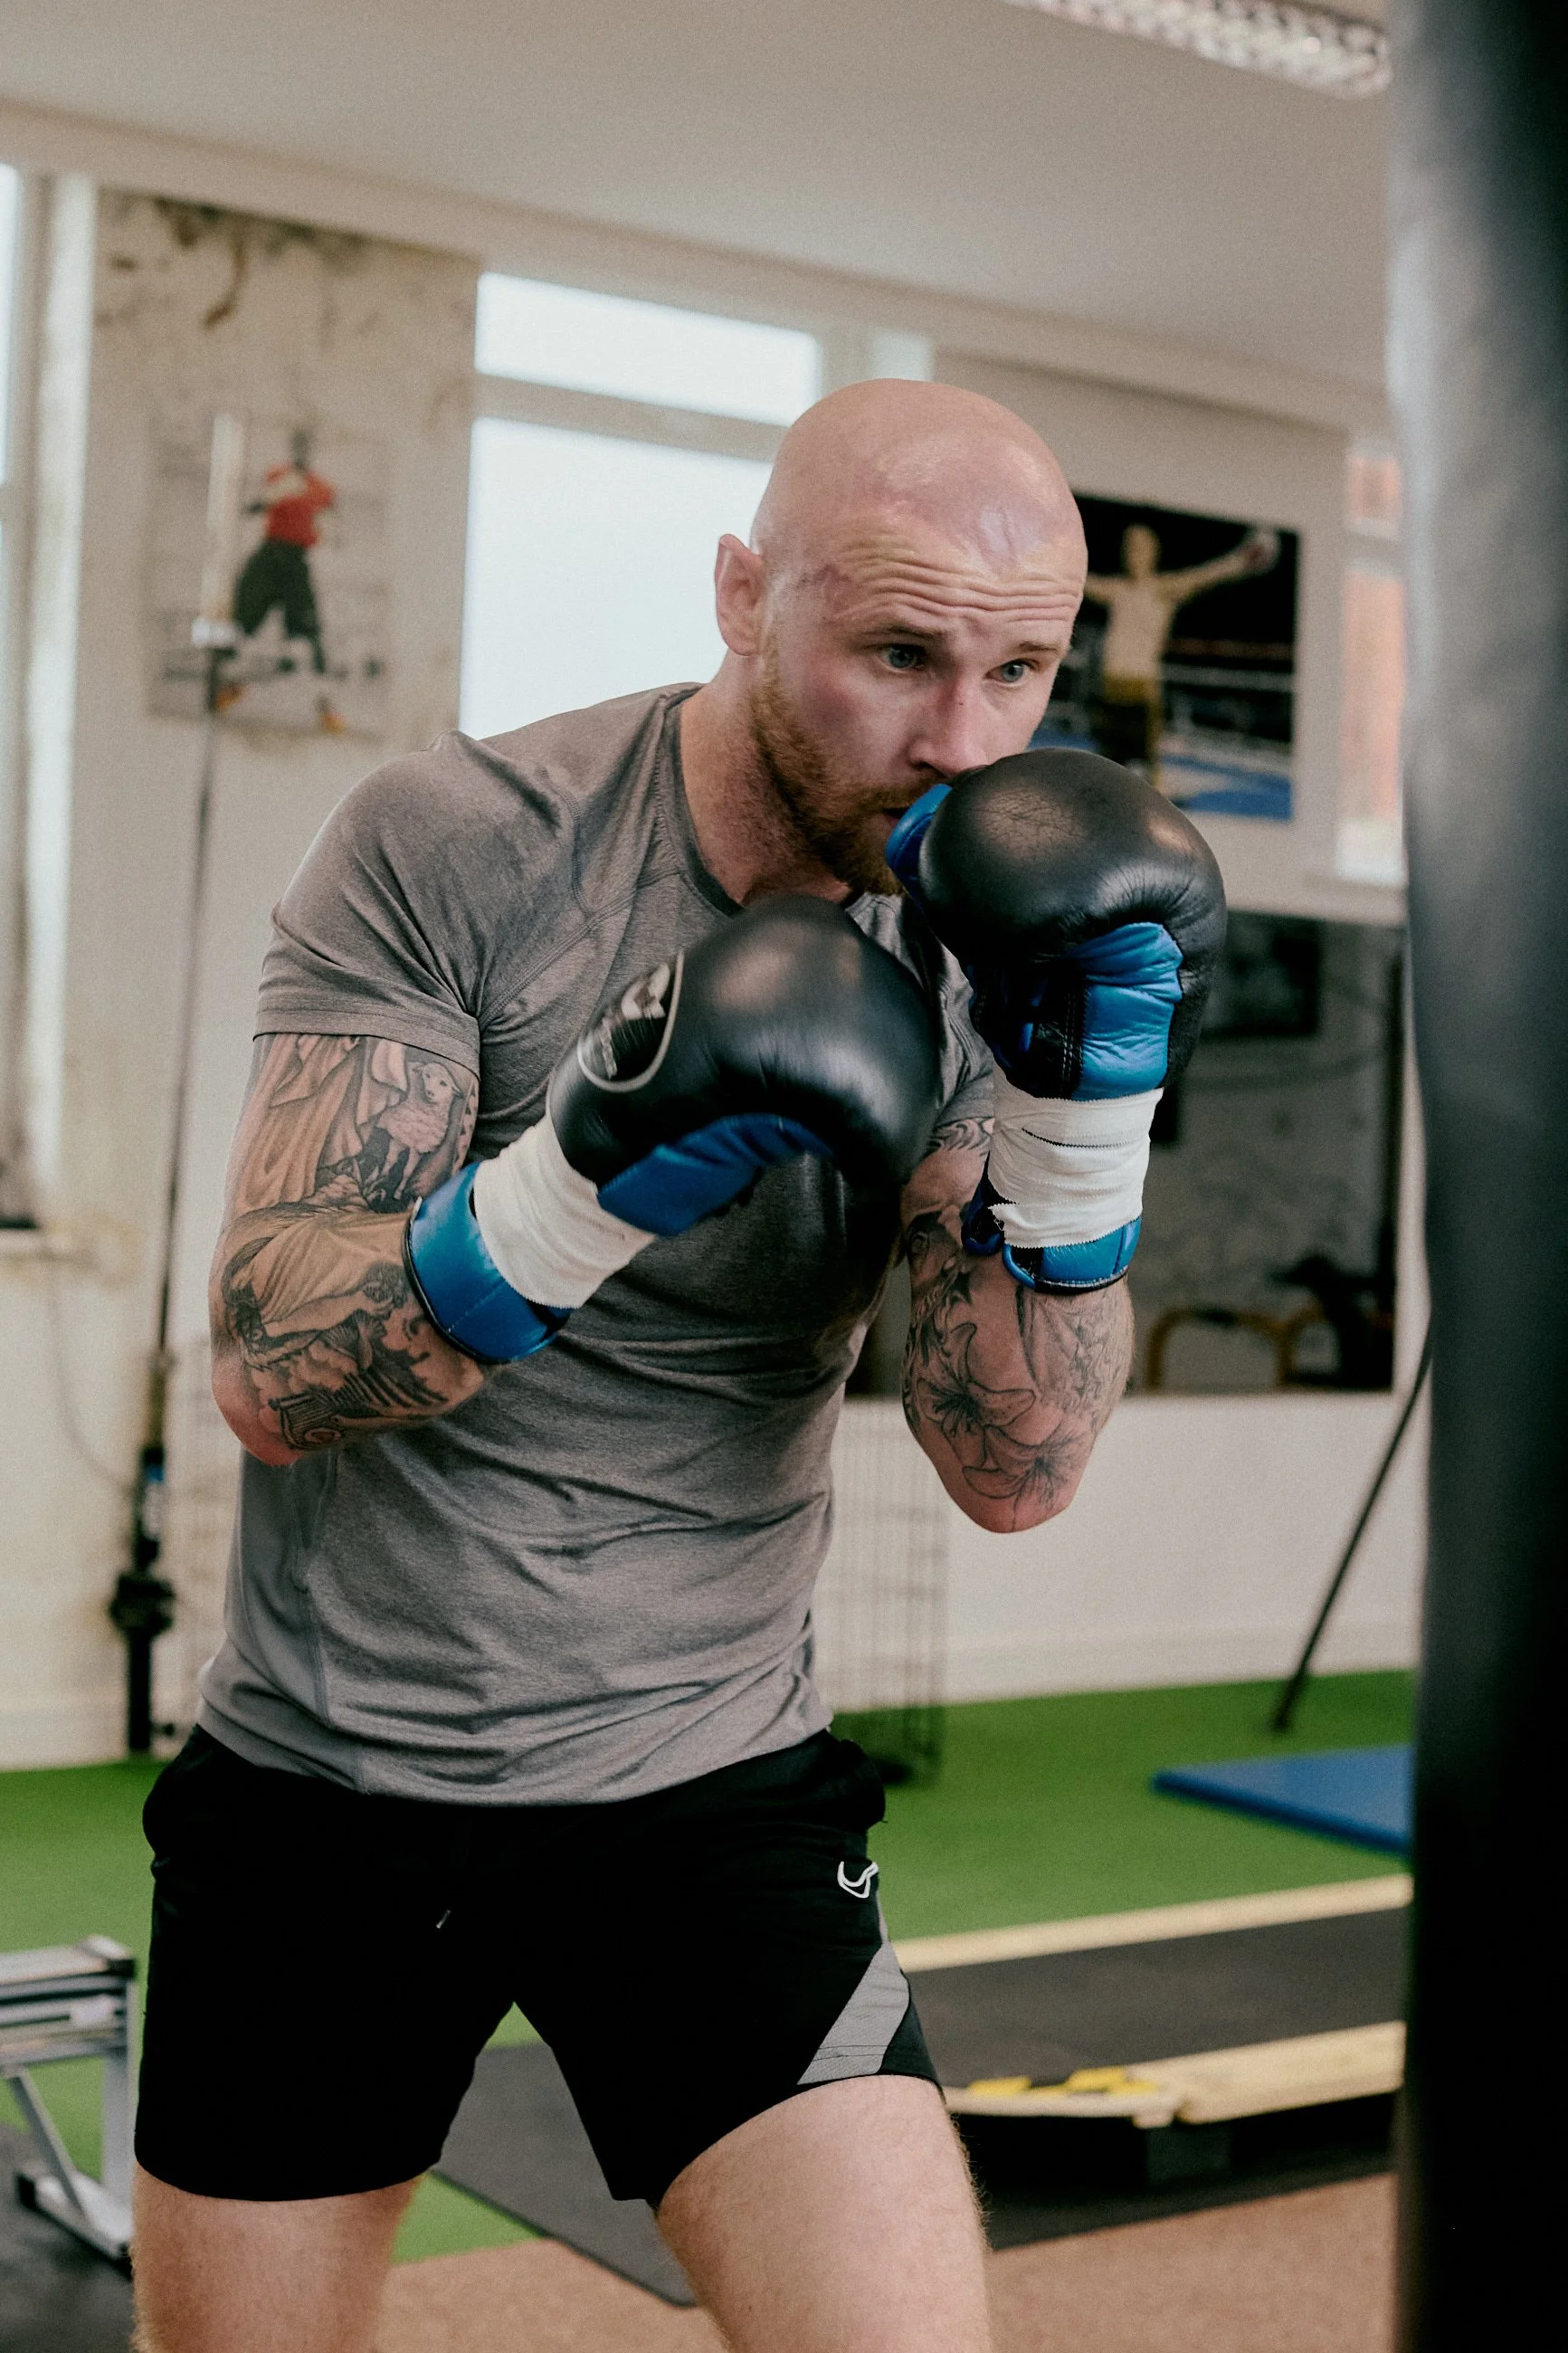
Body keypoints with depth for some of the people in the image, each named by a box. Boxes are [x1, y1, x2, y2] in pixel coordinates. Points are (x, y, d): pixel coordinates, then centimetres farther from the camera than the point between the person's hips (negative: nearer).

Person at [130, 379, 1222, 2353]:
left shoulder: (977, 938, -4)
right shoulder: (453, 843, -14)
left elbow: (1013, 1474, -9)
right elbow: (270, 1367, -19)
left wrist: (1086, 1114, -23)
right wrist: (583, 1189, -36)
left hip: (707, 1793, 1)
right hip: (327, 1782, -1)